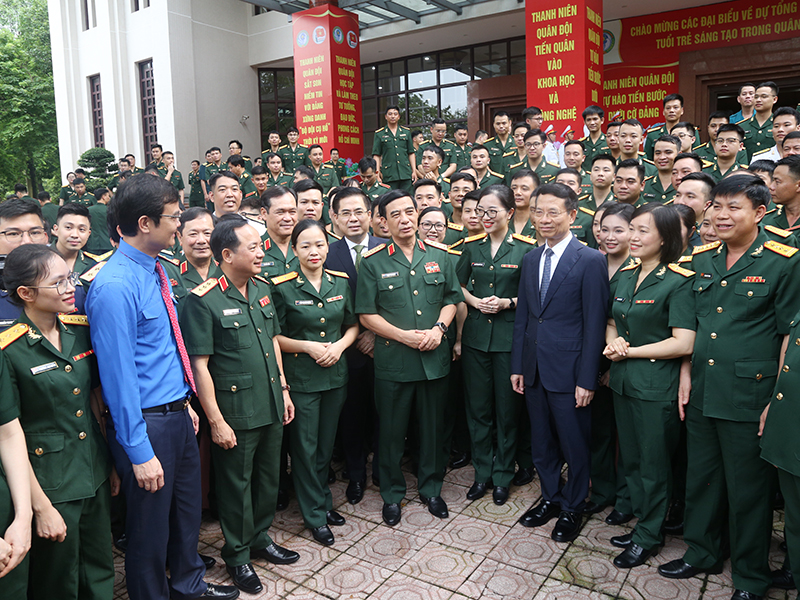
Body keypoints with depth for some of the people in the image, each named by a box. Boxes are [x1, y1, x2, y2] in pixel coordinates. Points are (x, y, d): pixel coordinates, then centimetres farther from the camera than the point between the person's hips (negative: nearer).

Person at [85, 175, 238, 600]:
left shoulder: (156, 271, 6)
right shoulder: (115, 286, -22)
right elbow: (119, 374, -22)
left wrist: (185, 403, 16)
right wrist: (140, 452, -19)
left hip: (177, 414, 9)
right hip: (146, 423, -9)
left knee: (188, 512, 24)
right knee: (150, 527, 12)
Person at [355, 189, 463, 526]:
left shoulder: (439, 257, 6)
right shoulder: (373, 263, -2)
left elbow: (452, 299, 10)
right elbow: (366, 314, -5)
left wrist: (438, 328, -9)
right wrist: (404, 335, -15)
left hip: (435, 357, 3)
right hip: (392, 360, -2)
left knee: (433, 426, 14)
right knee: (392, 430, 9)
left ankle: (431, 488, 34)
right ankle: (392, 494, 29)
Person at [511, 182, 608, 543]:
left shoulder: (590, 261, -10)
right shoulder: (530, 259, 9)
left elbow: (594, 325, -12)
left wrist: (587, 380, -14)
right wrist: (517, 366, 8)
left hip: (568, 371, -5)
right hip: (534, 368, 6)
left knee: (574, 445, 9)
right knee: (541, 443, 18)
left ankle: (572, 509, 30)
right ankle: (551, 498, 38)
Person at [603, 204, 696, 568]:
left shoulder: (678, 282, -13)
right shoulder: (625, 276, 8)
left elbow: (683, 344, -19)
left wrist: (630, 351, -14)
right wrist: (612, 342, -5)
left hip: (657, 386, -6)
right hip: (623, 382, 7)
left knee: (654, 465, 8)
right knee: (631, 460, 17)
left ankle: (648, 537, 26)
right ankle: (643, 524, 35)